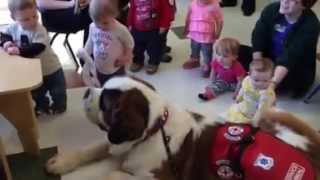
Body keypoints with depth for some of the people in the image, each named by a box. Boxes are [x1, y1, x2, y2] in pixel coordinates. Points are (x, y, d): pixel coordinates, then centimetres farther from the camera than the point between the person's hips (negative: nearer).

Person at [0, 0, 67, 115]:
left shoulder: (39, 30, -31)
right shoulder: (14, 27, -11)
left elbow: (37, 49, -41)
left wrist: (19, 51, -47)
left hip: (51, 69, -5)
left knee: (57, 93, 15)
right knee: (37, 94, 25)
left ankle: (59, 107, 43)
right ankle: (42, 106, 52)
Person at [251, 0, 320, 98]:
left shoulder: (311, 25, -27)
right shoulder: (272, 9, -15)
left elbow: (291, 57, -37)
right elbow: (258, 39, -18)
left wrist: (273, 82, -49)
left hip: (297, 69, -3)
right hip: (270, 59, 3)